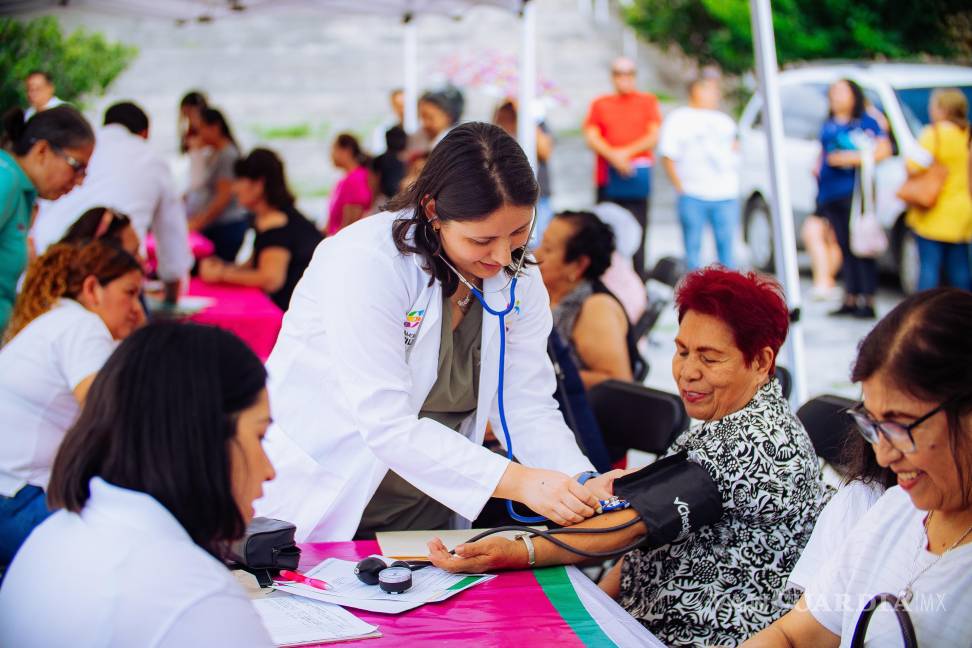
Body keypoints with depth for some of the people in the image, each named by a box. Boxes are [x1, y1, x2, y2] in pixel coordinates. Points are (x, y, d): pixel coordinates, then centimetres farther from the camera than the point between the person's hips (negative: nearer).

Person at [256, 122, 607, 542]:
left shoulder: (517, 278, -1)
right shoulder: (366, 263, -21)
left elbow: (528, 406, -2)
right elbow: (387, 424, -26)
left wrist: (584, 485, -19)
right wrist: (516, 481, -31)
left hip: (425, 515, 4)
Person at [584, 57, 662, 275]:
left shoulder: (648, 101, 12)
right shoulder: (600, 104, 14)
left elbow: (654, 136, 2)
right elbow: (591, 137, 2)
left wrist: (626, 152, -9)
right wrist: (613, 156, -13)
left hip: (637, 177, -1)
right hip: (607, 177, 1)